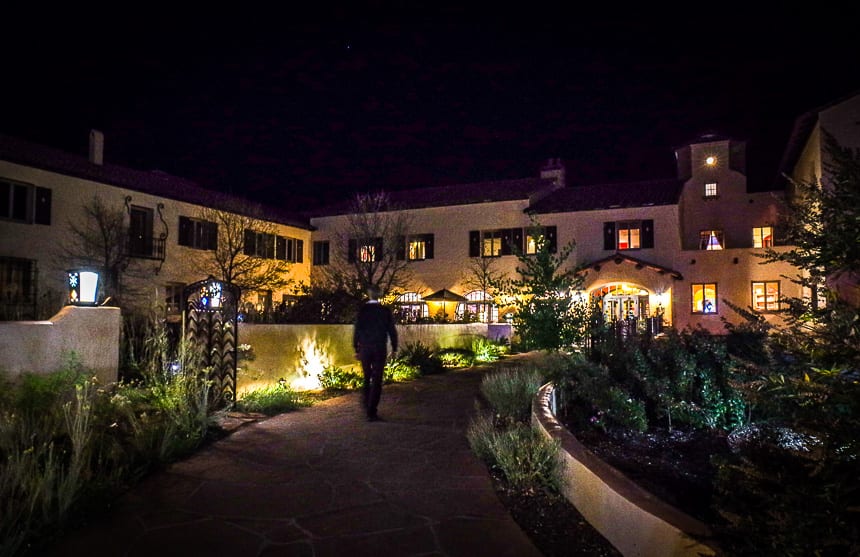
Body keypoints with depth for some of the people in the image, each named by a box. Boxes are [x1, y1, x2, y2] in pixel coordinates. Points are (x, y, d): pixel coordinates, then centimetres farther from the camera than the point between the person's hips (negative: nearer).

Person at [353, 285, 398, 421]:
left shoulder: (362, 310, -3)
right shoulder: (385, 311, -3)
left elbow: (356, 330, -3)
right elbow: (392, 330, 0)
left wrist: (356, 349, 6)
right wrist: (394, 348, 12)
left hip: (364, 349, 1)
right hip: (380, 349, -1)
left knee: (366, 378, 20)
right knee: (377, 380, 2)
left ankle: (366, 404, 22)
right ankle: (371, 412, -1)